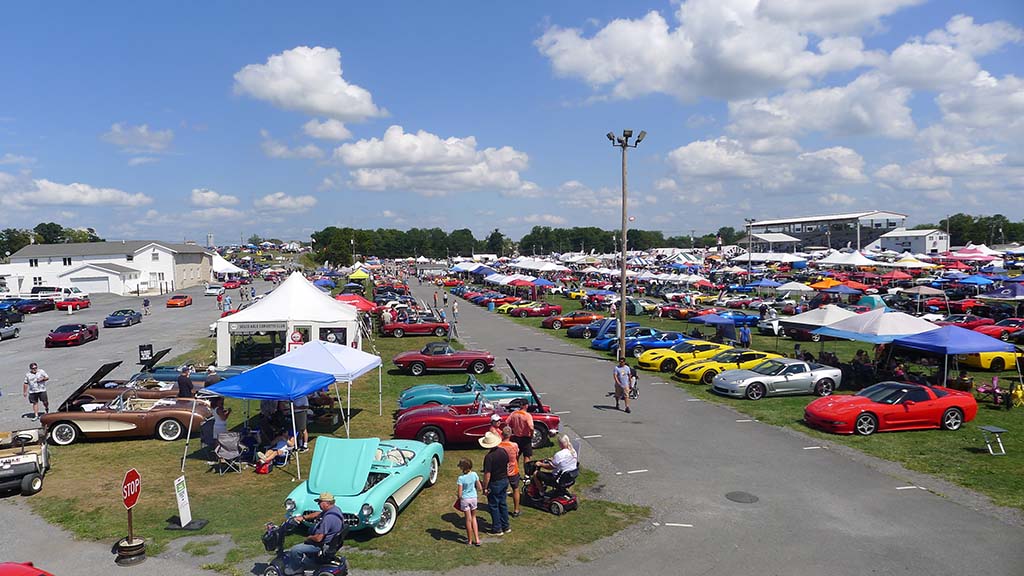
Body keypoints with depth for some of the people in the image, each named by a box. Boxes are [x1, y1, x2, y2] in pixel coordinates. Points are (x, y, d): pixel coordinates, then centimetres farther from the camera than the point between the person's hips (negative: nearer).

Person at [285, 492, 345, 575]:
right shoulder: (335, 508, -2)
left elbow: (318, 538, -30)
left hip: (322, 545, -10)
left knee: (294, 550, -6)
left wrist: (309, 538, -9)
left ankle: (296, 569, 17)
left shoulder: (328, 518, -33)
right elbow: (318, 514, 15)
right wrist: (303, 517, 6)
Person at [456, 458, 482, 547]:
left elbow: (459, 494, -18)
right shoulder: (474, 474, -8)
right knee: (473, 517, 20)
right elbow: (480, 488, -2)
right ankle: (477, 539, 17)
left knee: (468, 519, 9)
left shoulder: (461, 478, -20)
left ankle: (470, 541, 23)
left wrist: (457, 494, 4)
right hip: (473, 498, 4)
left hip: (465, 499, -4)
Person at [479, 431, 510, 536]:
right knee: (503, 504, 18)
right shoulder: (503, 452, -4)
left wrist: (485, 488, -13)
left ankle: (497, 529, 15)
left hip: (494, 484, -7)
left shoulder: (489, 457, -25)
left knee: (494, 506, 7)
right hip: (504, 481, 7)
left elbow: (487, 474, -23)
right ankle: (506, 526, 27)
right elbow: (507, 465, 9)